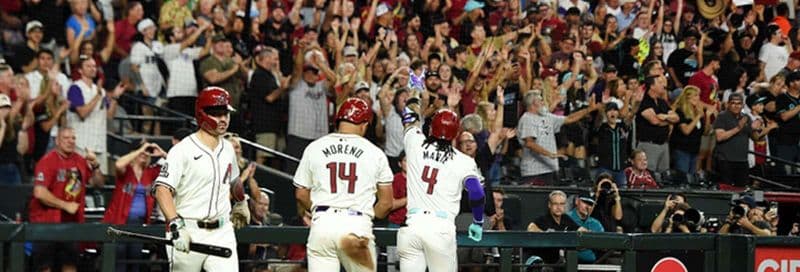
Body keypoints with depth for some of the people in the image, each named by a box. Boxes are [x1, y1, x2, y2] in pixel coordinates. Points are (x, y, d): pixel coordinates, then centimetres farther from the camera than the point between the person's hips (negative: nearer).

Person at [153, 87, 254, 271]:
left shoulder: (227, 149, 13)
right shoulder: (183, 150, -10)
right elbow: (162, 190, -20)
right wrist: (176, 225, -30)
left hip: (222, 232, 5)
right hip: (189, 232, -5)